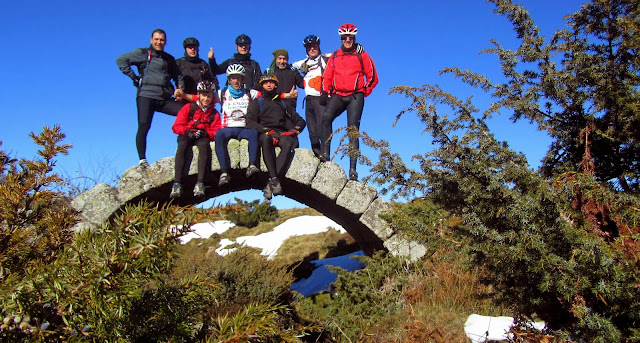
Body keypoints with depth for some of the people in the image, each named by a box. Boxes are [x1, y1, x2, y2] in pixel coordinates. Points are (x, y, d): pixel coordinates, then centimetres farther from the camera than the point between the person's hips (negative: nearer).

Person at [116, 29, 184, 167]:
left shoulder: (169, 59, 21)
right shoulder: (143, 53, 7)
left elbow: (177, 76, 30)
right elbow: (121, 60, 1)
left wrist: (179, 88, 10)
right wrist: (133, 76, -5)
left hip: (165, 99, 4)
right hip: (147, 96, -4)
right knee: (143, 127, -10)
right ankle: (142, 160, -5)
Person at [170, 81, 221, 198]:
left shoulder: (214, 113, 12)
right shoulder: (189, 108, 9)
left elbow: (216, 132, 4)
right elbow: (177, 126, 3)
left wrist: (206, 133, -18)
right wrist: (187, 131, -17)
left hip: (203, 136, 0)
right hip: (187, 135, 0)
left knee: (204, 146, -36)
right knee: (182, 146, -35)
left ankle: (200, 183, -46)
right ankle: (177, 183, -41)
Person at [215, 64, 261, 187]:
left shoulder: (250, 93, 14)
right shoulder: (222, 93, 13)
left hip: (245, 128, 0)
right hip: (228, 128, 0)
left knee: (254, 132, -34)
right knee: (219, 134, -34)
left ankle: (252, 165, -37)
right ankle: (224, 172, -37)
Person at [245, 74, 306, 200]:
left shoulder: (283, 104, 32)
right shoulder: (256, 103, 23)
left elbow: (300, 121, 28)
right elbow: (250, 123, 5)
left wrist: (295, 130, 3)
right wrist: (268, 131, -12)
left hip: (282, 132, 2)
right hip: (265, 133, -2)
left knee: (288, 144, -37)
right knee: (266, 140, -41)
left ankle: (270, 182, -42)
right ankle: (274, 179, -46)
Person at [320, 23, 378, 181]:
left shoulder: (362, 55, 8)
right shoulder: (334, 56, 16)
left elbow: (373, 78, 11)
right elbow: (327, 76, 15)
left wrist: (363, 93, 8)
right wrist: (324, 93, 2)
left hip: (355, 96, -2)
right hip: (337, 95, 2)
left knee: (353, 130, -10)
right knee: (326, 116, -28)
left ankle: (353, 169, -12)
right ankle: (325, 153, -26)